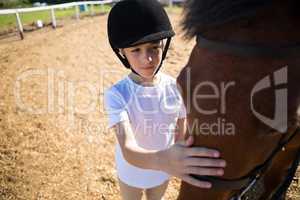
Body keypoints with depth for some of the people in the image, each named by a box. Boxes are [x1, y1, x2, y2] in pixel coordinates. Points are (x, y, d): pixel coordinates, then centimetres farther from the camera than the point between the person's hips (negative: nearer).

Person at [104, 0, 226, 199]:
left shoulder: (176, 87, -20)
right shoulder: (116, 94, -30)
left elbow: (181, 132, -5)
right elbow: (128, 150, -41)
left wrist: (181, 163, 7)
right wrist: (161, 160, -61)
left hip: (163, 172, 2)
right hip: (131, 173, -2)